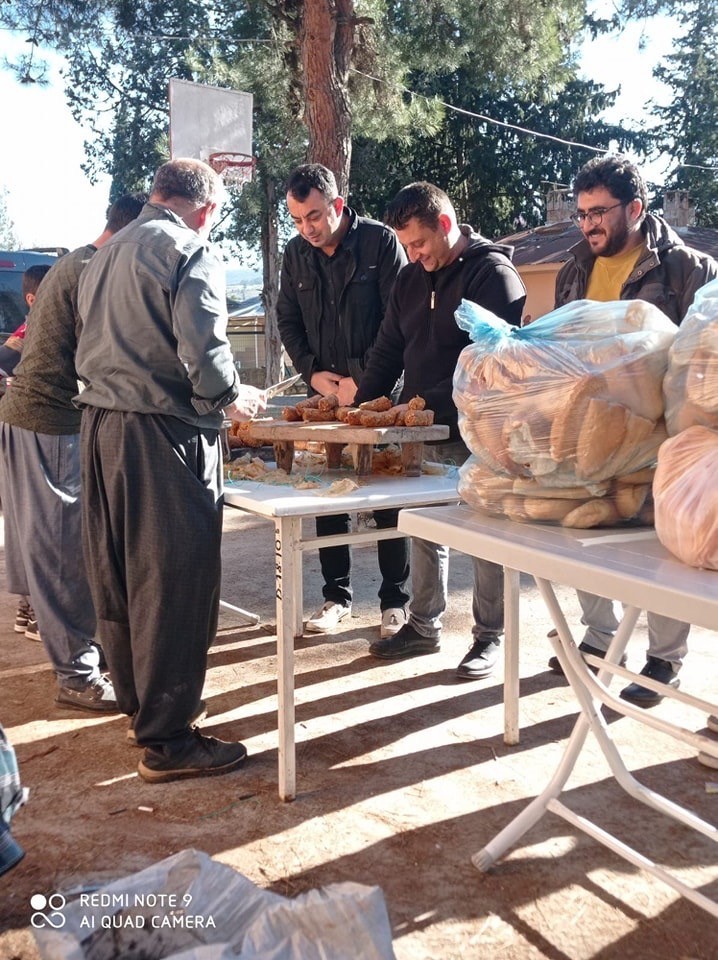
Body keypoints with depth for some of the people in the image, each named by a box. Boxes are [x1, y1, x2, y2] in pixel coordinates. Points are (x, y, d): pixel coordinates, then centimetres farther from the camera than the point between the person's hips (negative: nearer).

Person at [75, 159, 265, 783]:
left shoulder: (107, 254, 19)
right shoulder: (192, 252, -7)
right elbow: (203, 347, -18)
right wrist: (232, 398, -1)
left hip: (99, 424, 9)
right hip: (162, 432, -9)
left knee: (117, 574, 15)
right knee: (173, 582, -4)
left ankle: (138, 700, 29)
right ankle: (166, 739, 2)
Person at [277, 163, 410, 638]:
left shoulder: (380, 242, -8)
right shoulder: (296, 253, 6)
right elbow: (288, 320, 13)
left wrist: (364, 381, -13)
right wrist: (312, 372, -1)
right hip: (324, 394, 5)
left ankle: (396, 601, 13)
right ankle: (337, 595, 21)